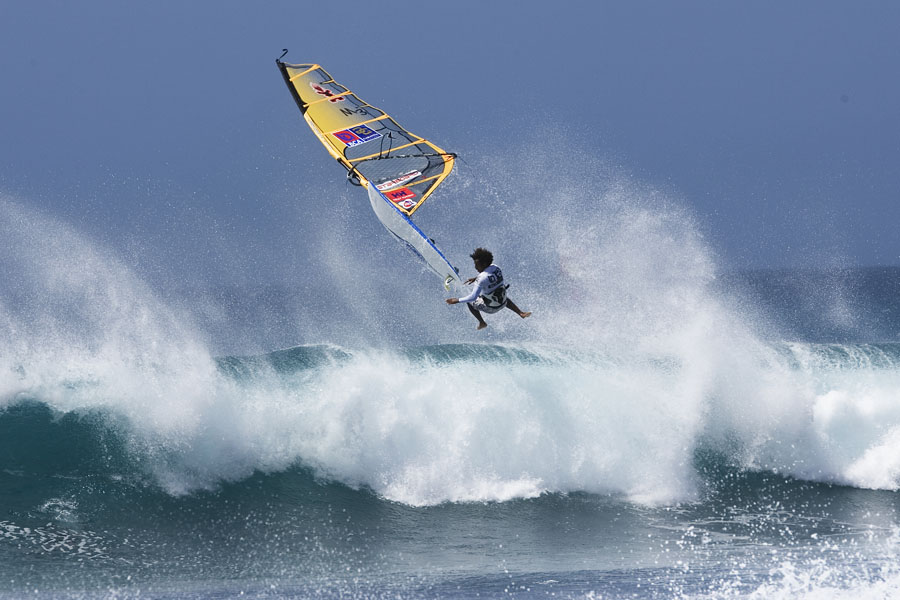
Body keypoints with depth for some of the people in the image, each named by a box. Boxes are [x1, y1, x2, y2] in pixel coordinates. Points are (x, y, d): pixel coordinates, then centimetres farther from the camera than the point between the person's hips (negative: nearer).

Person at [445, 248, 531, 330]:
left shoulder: (481, 278, -35)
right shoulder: (495, 267, -13)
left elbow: (473, 297, -35)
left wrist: (457, 300, -27)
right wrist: (476, 279, 8)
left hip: (490, 308, -6)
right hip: (503, 303, 6)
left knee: (469, 302, 17)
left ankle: (482, 323, 29)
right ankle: (520, 313, 35)